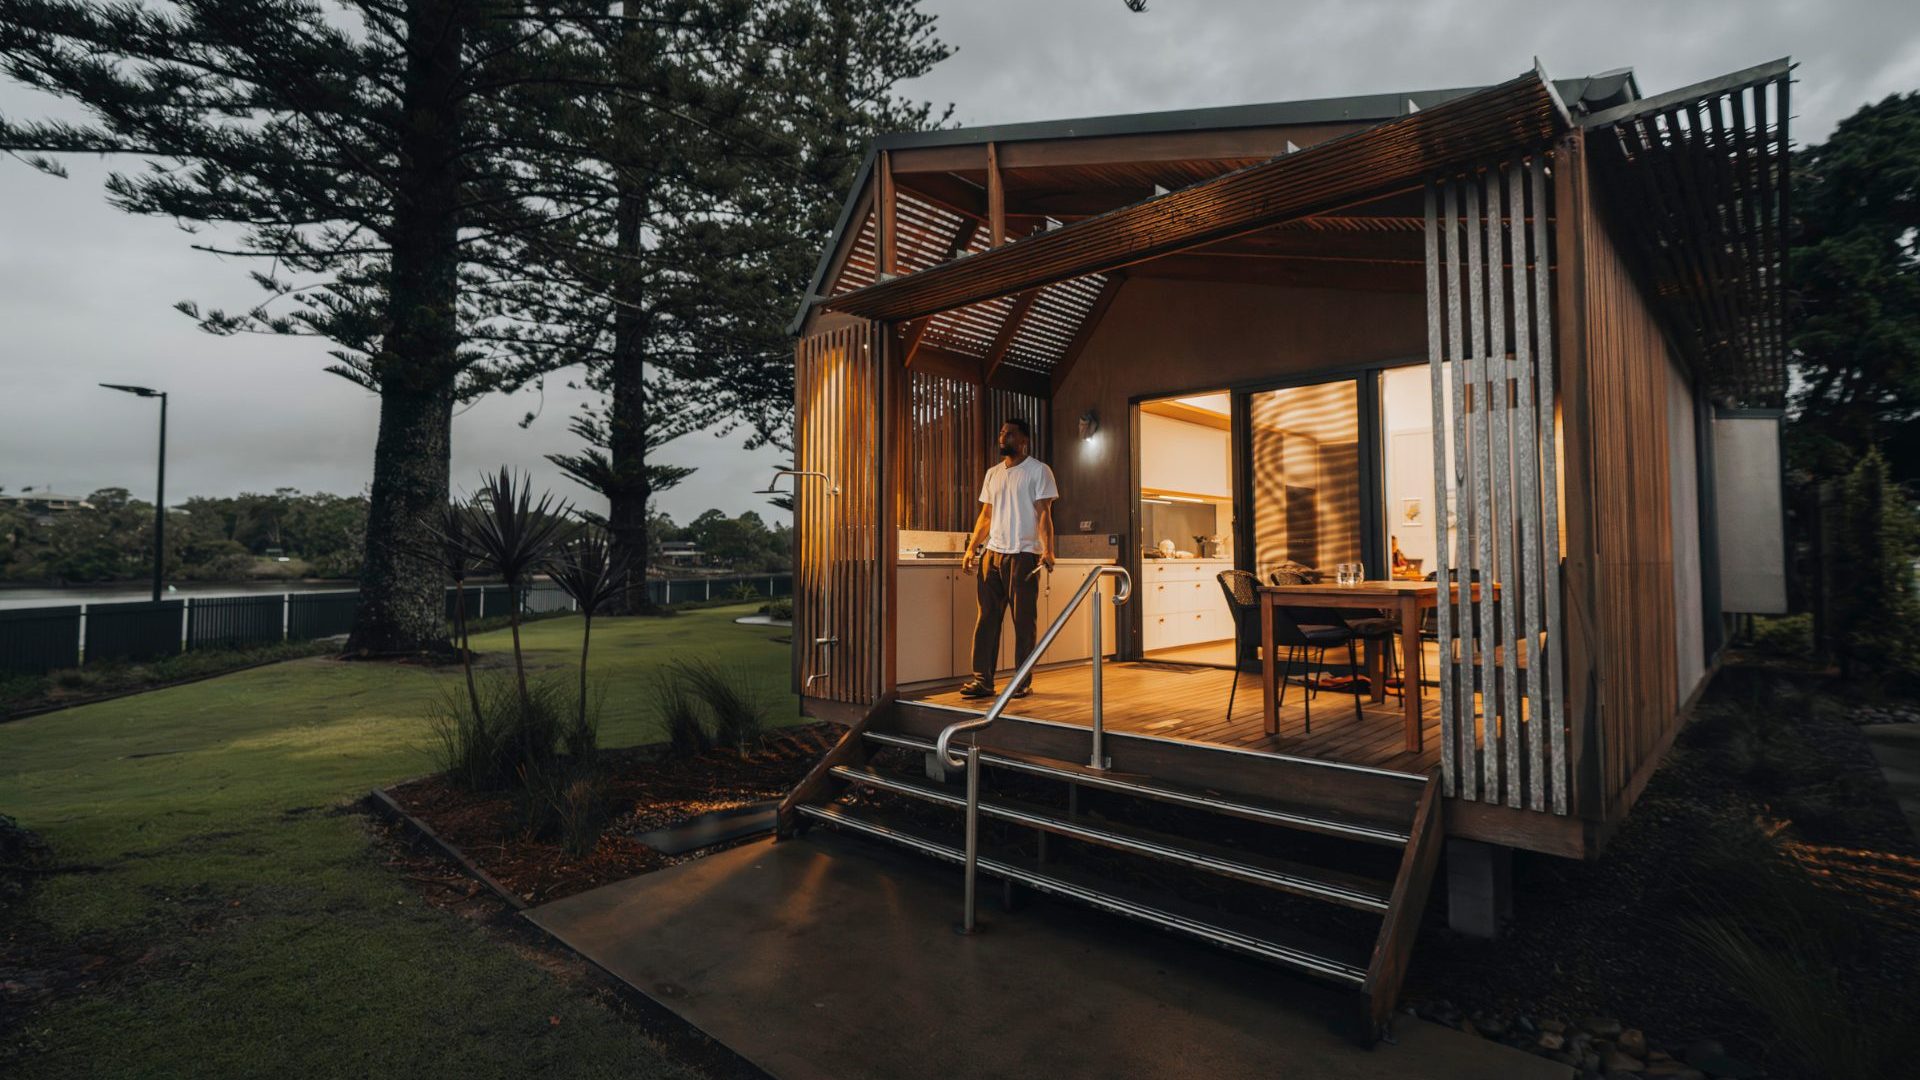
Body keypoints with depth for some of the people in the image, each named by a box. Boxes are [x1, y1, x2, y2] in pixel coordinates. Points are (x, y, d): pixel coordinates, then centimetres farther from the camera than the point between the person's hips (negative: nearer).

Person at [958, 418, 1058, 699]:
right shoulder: (993, 473, 18)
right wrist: (971, 548, 10)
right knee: (987, 617, 3)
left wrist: (1048, 550, -20)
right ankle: (982, 679, 7)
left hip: (1023, 554, -5)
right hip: (992, 552, 6)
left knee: (1023, 620, -1)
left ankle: (1023, 682, 7)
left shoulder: (1038, 471, 1)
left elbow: (1044, 514, -8)